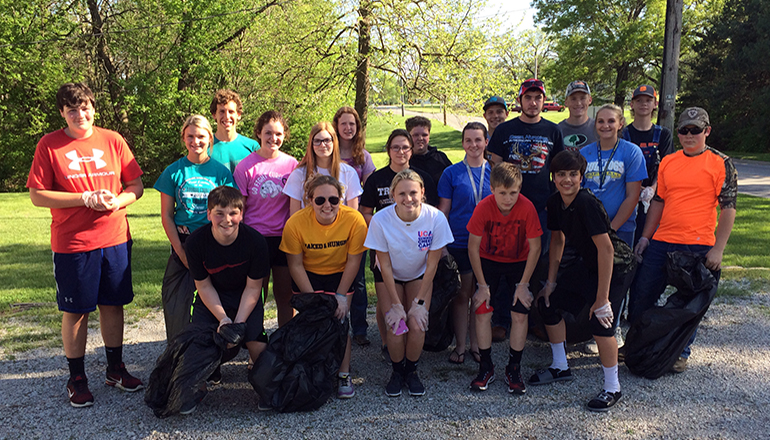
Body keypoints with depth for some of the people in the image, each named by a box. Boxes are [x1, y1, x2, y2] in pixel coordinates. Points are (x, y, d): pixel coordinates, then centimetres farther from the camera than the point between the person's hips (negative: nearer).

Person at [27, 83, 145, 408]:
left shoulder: (112, 140, 5)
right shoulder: (49, 145, -2)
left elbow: (136, 186, 7)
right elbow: (37, 195, -6)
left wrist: (117, 201, -14)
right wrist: (85, 199, -15)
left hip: (115, 239, 3)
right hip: (71, 244, -2)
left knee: (113, 304, 12)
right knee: (75, 311, 6)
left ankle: (115, 369, 27)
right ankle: (76, 378, 20)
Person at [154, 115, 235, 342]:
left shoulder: (221, 171, 3)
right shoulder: (173, 171, 3)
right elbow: (166, 216, 4)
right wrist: (180, 251, -5)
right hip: (183, 243, 0)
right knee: (176, 302, 0)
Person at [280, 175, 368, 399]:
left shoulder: (354, 220, -26)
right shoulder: (295, 223, -25)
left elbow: (353, 260, -14)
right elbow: (295, 265, -14)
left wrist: (341, 295, -13)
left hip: (340, 275, 0)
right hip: (307, 276, 0)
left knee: (340, 320, -9)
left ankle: (344, 374, 4)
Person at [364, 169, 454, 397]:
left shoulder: (435, 218, -26)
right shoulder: (380, 220, -28)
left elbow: (432, 264, -15)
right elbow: (385, 265, -17)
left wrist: (419, 302, -15)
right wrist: (396, 304, -17)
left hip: (419, 276, 1)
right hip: (390, 277, 0)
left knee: (417, 325, -15)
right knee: (396, 327, -15)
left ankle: (411, 370, 12)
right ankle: (397, 371, 13)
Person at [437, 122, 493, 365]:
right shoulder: (451, 173, -1)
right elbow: (443, 209, 2)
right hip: (459, 242, -2)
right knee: (461, 295, 4)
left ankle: (476, 344, 23)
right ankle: (460, 345, 18)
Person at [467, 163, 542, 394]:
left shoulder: (527, 208, -25)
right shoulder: (483, 208, -25)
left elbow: (534, 248, -14)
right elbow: (473, 248, -14)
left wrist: (523, 284, -13)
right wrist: (482, 285, -13)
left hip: (519, 262, 0)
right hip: (489, 260, 0)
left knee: (520, 313, -9)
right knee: (482, 310, -10)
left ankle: (514, 369, 8)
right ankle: (486, 367, 6)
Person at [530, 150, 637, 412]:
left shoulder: (587, 204, -28)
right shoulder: (555, 202, -4)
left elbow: (606, 248, -30)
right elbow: (557, 240, 11)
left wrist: (602, 298, -29)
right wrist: (551, 281, 11)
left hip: (617, 267, -9)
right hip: (588, 264, 9)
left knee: (599, 321, -23)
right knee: (548, 302, 9)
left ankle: (612, 389, -2)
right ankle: (560, 367, 27)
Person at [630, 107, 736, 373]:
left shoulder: (721, 164, -3)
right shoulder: (668, 162, 11)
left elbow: (728, 209, -5)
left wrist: (718, 249, -11)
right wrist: (645, 237, 12)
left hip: (698, 246, -4)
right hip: (662, 242, 5)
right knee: (641, 295, 8)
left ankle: (681, 353, 23)